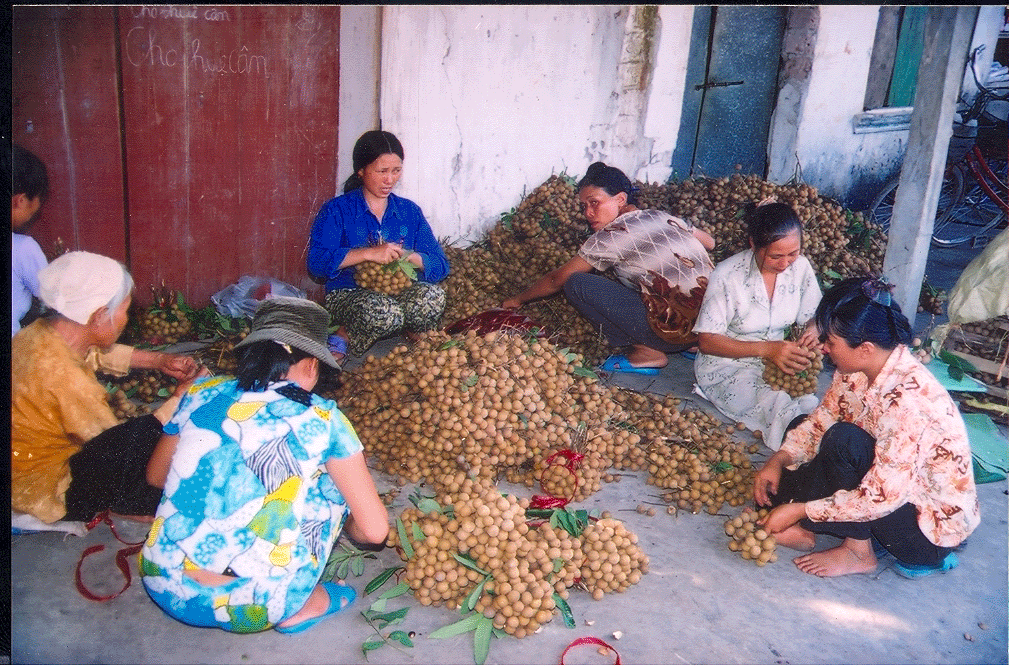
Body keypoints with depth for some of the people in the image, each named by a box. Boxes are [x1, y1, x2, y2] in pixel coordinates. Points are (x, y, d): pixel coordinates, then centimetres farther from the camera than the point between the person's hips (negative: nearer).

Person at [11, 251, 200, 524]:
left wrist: (160, 360, 8)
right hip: (47, 494, -10)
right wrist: (180, 397, -12)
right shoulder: (65, 379, -33)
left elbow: (97, 353, 17)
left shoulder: (40, 331, -6)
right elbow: (120, 449, -21)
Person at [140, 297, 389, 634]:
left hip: (163, 590, 4)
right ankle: (298, 607, 12)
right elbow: (375, 529, -2)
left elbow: (155, 475, 22)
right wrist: (343, 524, 21)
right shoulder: (321, 419, -5)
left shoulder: (202, 393, 5)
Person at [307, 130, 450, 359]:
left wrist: (407, 255, -15)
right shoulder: (337, 210, -1)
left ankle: (419, 335, 0)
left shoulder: (410, 211, 11)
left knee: (432, 295, -31)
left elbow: (440, 265, 6)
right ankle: (342, 338, -8)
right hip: (349, 295, -3)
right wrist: (368, 253, -23)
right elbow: (317, 262, -15)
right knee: (383, 311, -38)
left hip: (402, 294, 3)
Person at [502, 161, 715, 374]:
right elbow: (710, 242, 32)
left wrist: (517, 299, 20)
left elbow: (556, 280, 5)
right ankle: (694, 346, 21)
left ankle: (647, 352, 0)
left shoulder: (611, 236, -6)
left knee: (577, 283, -6)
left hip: (679, 331, -8)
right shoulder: (664, 217, 12)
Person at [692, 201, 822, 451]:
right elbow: (706, 341, -16)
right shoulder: (728, 275, -18)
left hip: (780, 358, 5)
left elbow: (812, 317, 9)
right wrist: (767, 349, -27)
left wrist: (814, 331, -18)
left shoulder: (800, 266, -4)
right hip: (726, 363, -5)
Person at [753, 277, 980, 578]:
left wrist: (798, 510, -25)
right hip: (888, 485, 8)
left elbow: (881, 497, -31)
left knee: (843, 440, -29)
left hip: (933, 529, -8)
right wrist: (778, 460, -10)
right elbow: (822, 418, 5)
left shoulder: (908, 401, -33)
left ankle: (859, 552, -10)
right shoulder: (858, 369, -9)